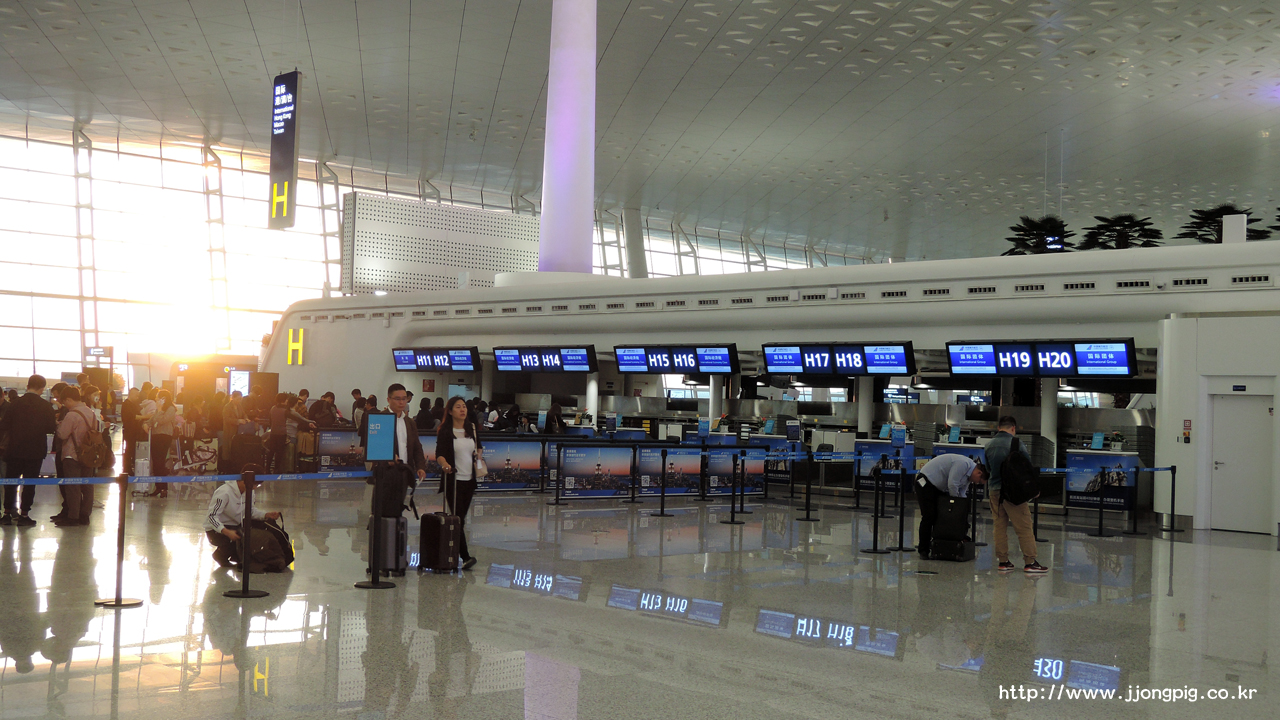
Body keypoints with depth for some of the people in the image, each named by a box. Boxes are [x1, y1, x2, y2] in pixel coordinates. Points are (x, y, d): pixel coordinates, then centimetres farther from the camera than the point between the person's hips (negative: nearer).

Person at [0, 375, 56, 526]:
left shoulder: (16, 403, -4)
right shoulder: (45, 406, -8)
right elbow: (51, 428, -7)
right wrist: (56, 424, 12)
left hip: (15, 450, 2)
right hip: (35, 451, -2)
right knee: (29, 483, 5)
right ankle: (24, 515, 4)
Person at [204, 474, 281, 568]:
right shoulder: (224, 493, -26)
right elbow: (212, 516, -29)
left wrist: (266, 515, -11)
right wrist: (226, 532, -42)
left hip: (235, 526, 8)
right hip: (216, 530, -8)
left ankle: (235, 556, 11)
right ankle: (220, 554, -1)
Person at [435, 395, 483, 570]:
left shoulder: (473, 429, 10)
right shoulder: (445, 431, -5)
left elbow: (479, 447, 24)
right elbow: (439, 453, -14)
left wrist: (479, 453, 1)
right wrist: (444, 464, -34)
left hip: (469, 479, 5)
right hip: (453, 479, -5)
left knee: (462, 517, 9)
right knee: (457, 517, -9)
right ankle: (465, 556, -12)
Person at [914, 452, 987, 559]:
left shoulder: (968, 475, 9)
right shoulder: (963, 464, -24)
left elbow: (962, 494, 13)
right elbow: (952, 485, -26)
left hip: (938, 488, 10)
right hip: (925, 483, -10)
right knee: (929, 516, -13)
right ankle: (923, 550, -8)